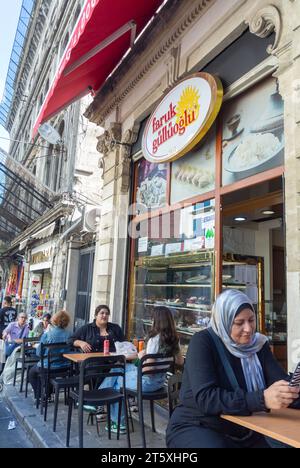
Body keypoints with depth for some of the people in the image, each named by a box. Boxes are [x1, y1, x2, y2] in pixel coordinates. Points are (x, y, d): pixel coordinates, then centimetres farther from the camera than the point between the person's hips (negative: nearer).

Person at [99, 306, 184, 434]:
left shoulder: (155, 339, -27)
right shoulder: (174, 339, -4)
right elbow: (180, 362, 8)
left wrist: (141, 357, -9)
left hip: (148, 381, -8)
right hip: (160, 380, 8)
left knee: (117, 382, 20)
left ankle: (119, 424, 32)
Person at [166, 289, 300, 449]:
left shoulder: (258, 344, 0)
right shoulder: (202, 342, -18)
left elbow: (281, 382, -9)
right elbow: (205, 398, -27)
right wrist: (262, 399, -36)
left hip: (241, 432, 5)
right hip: (195, 427, -5)